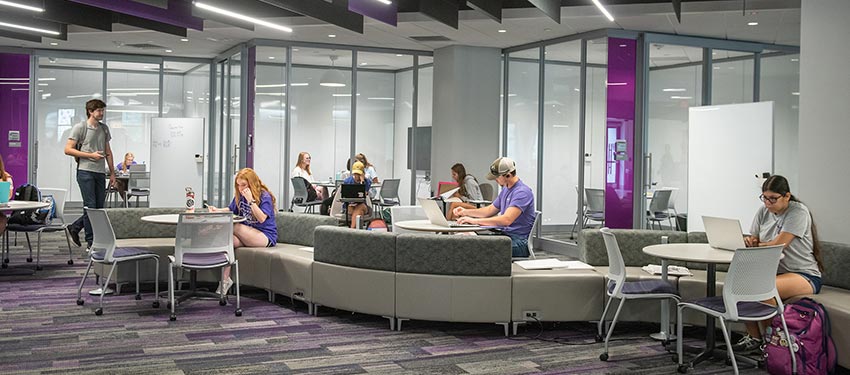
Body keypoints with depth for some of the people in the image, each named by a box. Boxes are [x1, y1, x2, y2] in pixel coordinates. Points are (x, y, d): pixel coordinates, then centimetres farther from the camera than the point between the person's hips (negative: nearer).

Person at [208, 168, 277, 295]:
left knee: (235, 227, -33)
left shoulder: (265, 196, -9)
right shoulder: (240, 195, 11)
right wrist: (217, 210, 1)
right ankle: (225, 279, -31)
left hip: (266, 236, -6)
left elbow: (262, 219, -19)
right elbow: (230, 210, 22)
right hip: (247, 235, 6)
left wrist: (251, 200, -25)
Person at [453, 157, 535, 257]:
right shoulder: (505, 190, 17)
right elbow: (490, 210, 29)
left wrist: (475, 221, -28)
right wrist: (466, 211, 14)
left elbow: (506, 220, -28)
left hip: (519, 242, -9)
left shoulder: (522, 192, -16)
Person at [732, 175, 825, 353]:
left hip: (805, 275, -7)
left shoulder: (798, 212, -12)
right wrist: (749, 241, -17)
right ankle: (753, 336, -6)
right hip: (773, 271, 7)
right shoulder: (763, 211, 8)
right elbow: (753, 241, 8)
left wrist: (756, 244, -2)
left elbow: (778, 245, -19)